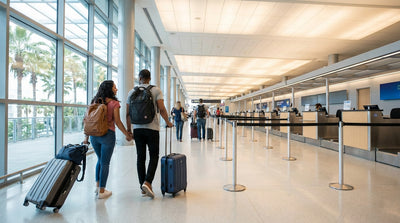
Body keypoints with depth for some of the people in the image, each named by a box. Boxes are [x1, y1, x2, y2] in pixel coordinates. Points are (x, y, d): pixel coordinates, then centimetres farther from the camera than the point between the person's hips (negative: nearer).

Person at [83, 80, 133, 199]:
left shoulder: (95, 101, 9)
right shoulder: (114, 103, -7)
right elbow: (117, 122, -10)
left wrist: (86, 137, 14)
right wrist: (127, 134, 0)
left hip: (94, 135, 6)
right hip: (107, 135, -5)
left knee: (100, 160, 23)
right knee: (105, 163, 4)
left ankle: (97, 185, 29)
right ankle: (101, 191, 12)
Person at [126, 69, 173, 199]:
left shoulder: (132, 92, 8)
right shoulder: (156, 90, 0)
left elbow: (128, 114, 6)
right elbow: (162, 109, -10)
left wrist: (128, 130, 14)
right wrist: (168, 122, 4)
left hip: (137, 129, 3)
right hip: (152, 128, -3)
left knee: (140, 157, 9)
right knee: (154, 156, 4)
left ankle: (142, 185, 15)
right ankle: (147, 182, -11)